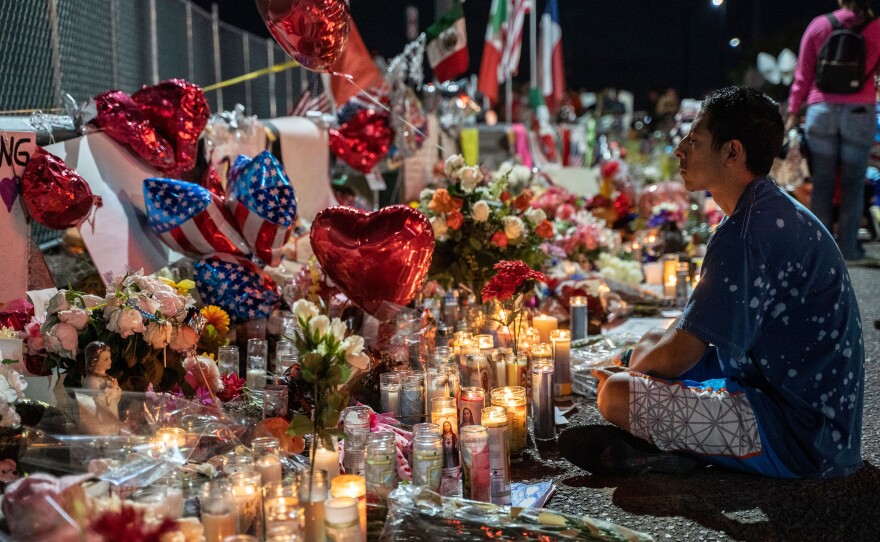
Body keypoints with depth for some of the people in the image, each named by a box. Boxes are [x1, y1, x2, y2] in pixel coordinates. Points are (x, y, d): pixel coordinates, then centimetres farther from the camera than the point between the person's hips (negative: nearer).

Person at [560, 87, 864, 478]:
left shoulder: (748, 232, -23)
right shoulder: (774, 212, 11)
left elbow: (679, 354, -21)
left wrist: (634, 370, 0)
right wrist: (645, 355, 11)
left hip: (803, 438, -11)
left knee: (617, 396, -23)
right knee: (652, 348, 21)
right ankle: (661, 446, 0)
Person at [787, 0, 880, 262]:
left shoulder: (818, 25, 5)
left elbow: (803, 74, 7)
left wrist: (793, 112, 11)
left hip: (821, 110, 1)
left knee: (822, 183, 6)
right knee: (853, 184, 5)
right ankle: (848, 247, 6)